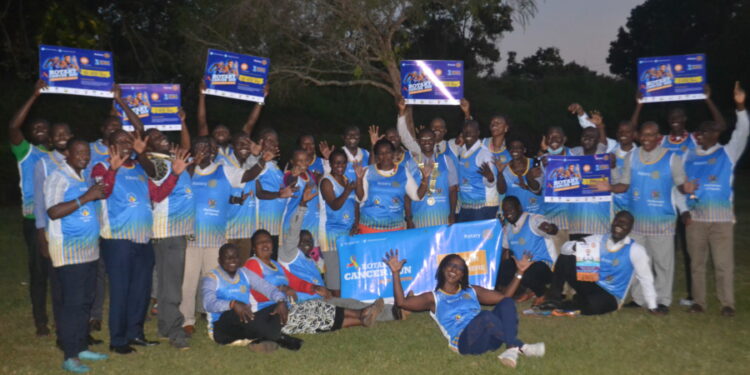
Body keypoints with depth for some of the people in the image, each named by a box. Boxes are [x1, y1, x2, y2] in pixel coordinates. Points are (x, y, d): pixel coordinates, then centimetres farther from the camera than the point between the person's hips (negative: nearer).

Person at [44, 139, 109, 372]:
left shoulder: (84, 177, 15)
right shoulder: (58, 178, -10)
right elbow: (53, 212, -21)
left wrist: (99, 195, 7)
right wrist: (85, 198, -23)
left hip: (88, 250, 8)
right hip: (68, 251, -8)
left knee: (85, 301, 13)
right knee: (72, 303, -6)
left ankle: (81, 348, 24)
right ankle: (69, 357, 1)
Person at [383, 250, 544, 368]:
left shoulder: (472, 291, 29)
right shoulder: (433, 298, 18)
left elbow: (505, 297, 27)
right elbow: (401, 302, 5)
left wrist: (519, 273, 19)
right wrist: (396, 273, -1)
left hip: (490, 337, 5)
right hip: (464, 341, -5)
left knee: (507, 303, -21)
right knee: (486, 315, -36)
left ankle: (511, 349, -38)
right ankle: (520, 347, -27)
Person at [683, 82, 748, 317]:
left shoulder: (727, 153, 5)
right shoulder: (688, 157, 12)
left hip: (721, 216, -3)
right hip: (695, 216, 3)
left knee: (724, 263, -2)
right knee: (697, 262, 7)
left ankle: (727, 304, 5)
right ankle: (698, 302, 15)